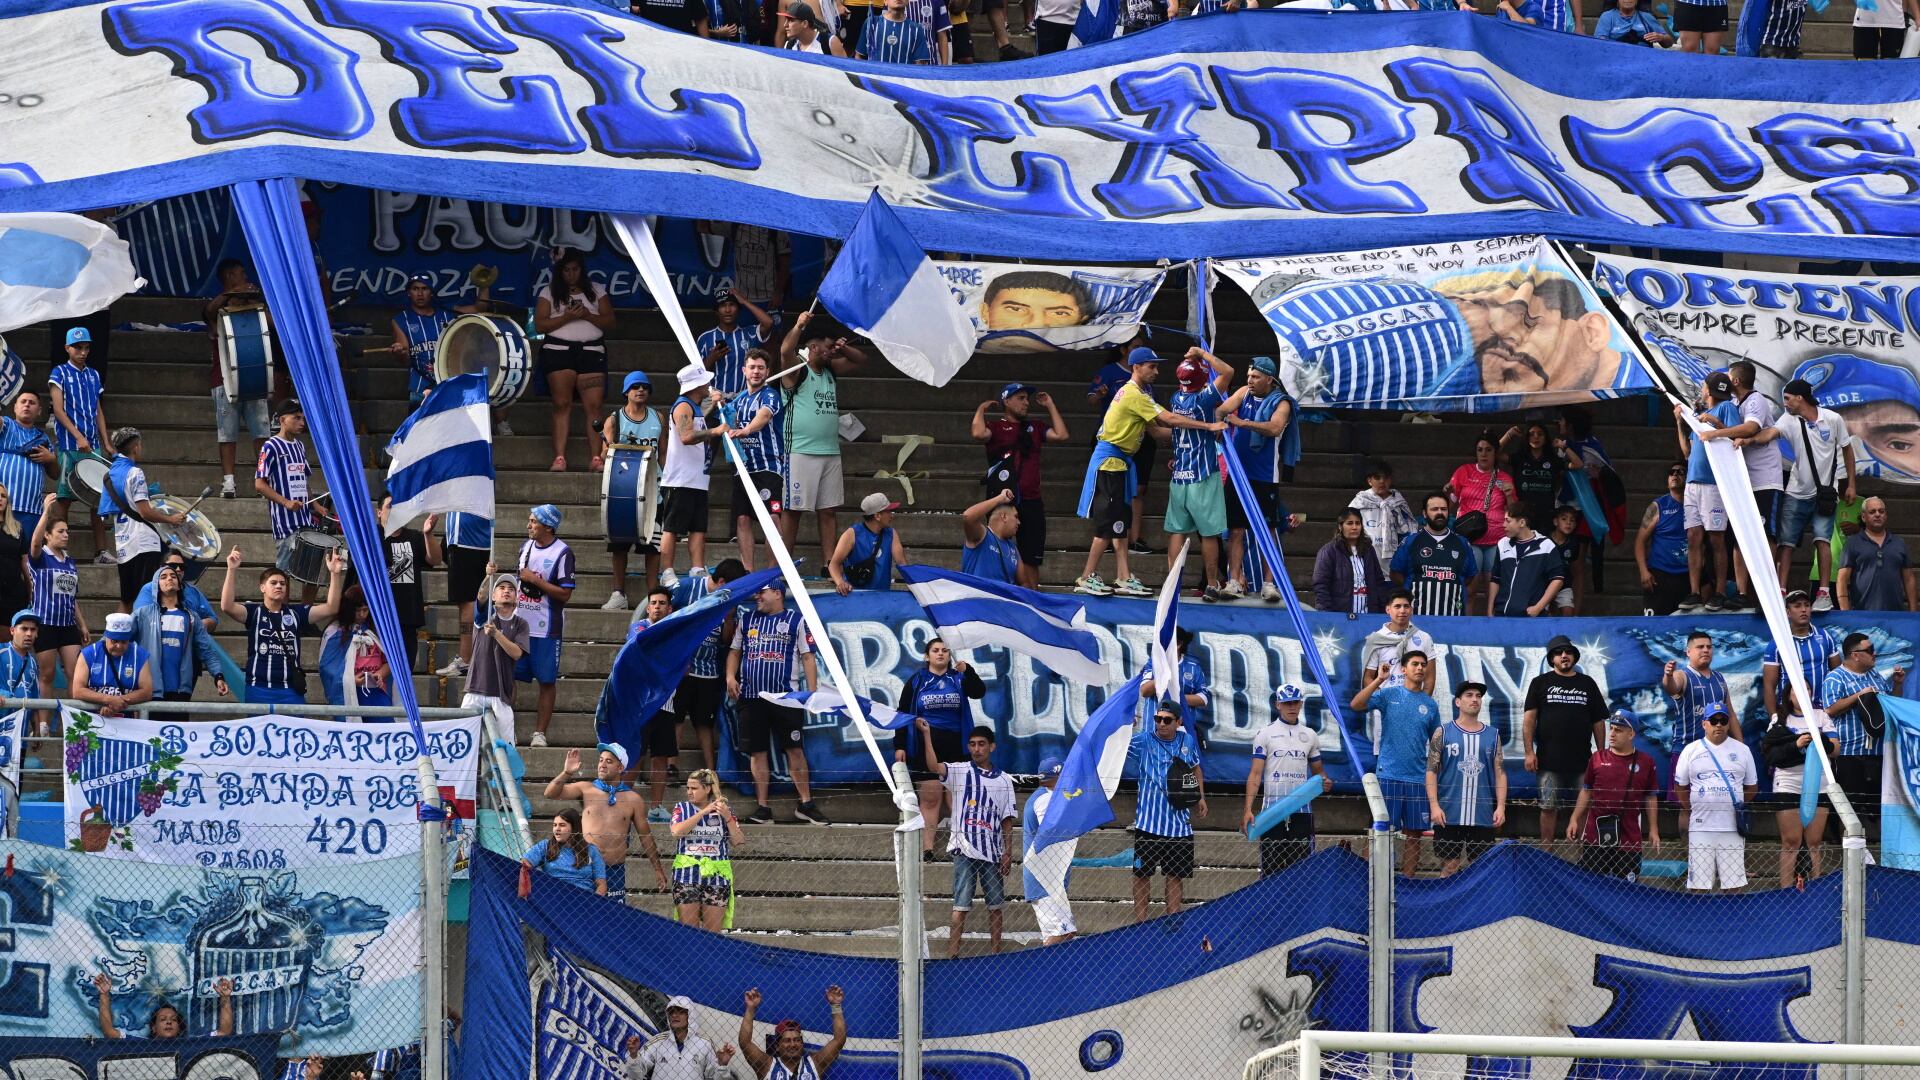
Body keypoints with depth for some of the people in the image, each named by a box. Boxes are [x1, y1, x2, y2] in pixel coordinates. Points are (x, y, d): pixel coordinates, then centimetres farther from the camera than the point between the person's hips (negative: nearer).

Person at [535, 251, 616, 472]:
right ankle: (559, 458, -13)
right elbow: (540, 325, 1)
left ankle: (596, 458, -12)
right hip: (559, 351, -1)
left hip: (591, 352, 1)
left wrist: (587, 315, -8)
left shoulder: (596, 292, 14)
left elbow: (609, 322, 9)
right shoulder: (549, 293, 9)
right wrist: (566, 317, -11)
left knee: (593, 406, -9)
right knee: (562, 404, -9)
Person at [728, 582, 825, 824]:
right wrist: (730, 676, 0)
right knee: (757, 752, 2)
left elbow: (807, 657, 3)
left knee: (795, 749, -4)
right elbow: (735, 651, 18)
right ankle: (762, 809, 6)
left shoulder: (795, 621, 5)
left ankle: (806, 804, 4)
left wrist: (813, 692, -5)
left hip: (785, 695, -3)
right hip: (751, 697, 3)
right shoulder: (746, 620, 14)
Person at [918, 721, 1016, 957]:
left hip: (992, 852, 3)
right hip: (964, 849, -3)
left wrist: (1008, 852, 4)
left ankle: (995, 952, 17)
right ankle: (953, 954, -6)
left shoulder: (1004, 780, 9)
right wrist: (926, 734, -24)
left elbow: (1007, 820, 10)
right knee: (961, 905, -6)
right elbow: (934, 766, -17)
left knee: (995, 905, 8)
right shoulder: (960, 772, 2)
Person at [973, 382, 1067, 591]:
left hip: (1031, 502, 5)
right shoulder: (995, 427, 2)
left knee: (1031, 558, 7)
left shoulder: (1035, 426, 17)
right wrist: (981, 410, -4)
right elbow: (979, 433, -19)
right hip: (1003, 501, -5)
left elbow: (1060, 435, 5)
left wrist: (1050, 406, 10)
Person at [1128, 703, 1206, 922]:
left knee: (1176, 873, 13)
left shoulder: (1187, 741, 4)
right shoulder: (1143, 740, -8)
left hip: (1179, 820, 3)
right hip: (1149, 821, -3)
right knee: (1142, 872, 4)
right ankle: (1140, 922, 13)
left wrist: (1201, 797, 14)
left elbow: (1195, 768, 22)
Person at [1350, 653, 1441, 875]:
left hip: (1418, 779, 3)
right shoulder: (1388, 695, 2)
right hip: (1388, 775, -3)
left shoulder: (1431, 705, 10)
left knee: (1413, 833, 5)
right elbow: (1355, 705, -12)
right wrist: (1379, 680, -20)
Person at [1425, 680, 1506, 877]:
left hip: (1483, 816, 2)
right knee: (1449, 865, -1)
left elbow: (1500, 773, 9)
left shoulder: (1492, 736, 10)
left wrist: (1501, 807, -2)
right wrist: (1434, 805, -10)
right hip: (1449, 814, -2)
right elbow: (1431, 771, 0)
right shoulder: (1443, 733, 4)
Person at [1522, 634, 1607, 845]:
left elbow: (1598, 722, 14)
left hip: (1582, 760, 1)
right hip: (1549, 761, -1)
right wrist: (1529, 752, -7)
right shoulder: (1541, 683, 9)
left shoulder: (1587, 684, 14)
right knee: (1549, 807, -1)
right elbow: (1529, 719, 2)